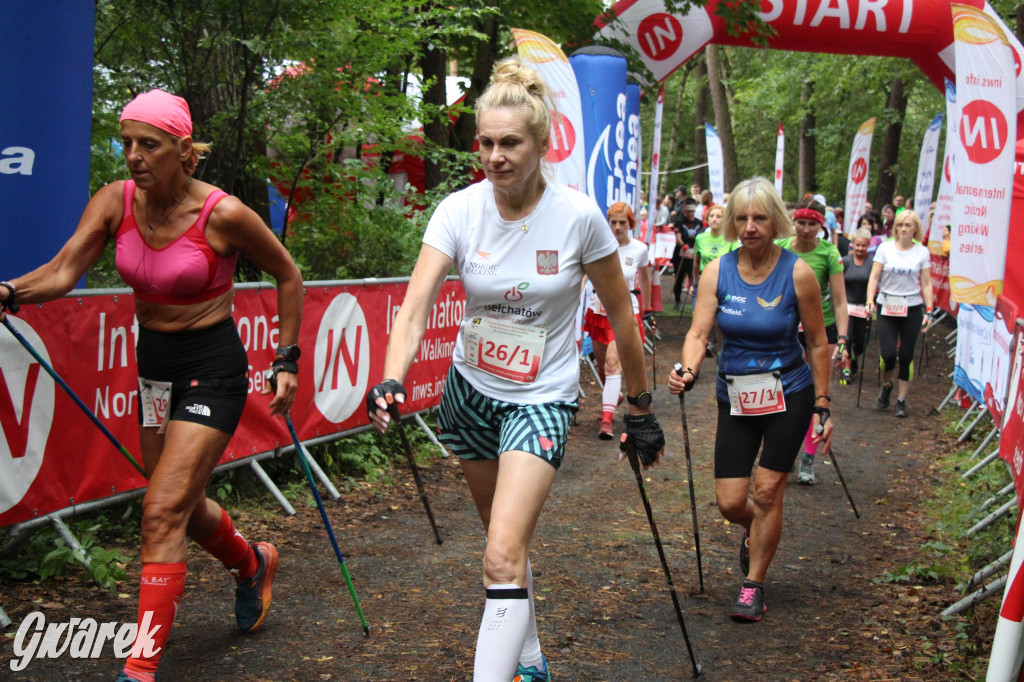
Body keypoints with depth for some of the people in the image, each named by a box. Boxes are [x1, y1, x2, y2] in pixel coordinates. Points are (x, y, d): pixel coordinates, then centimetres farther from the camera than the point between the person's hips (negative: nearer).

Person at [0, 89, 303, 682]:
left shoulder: (223, 214, -17)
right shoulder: (115, 202, -5)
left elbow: (288, 276, -4)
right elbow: (64, 271, -17)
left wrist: (287, 362, -4)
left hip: (213, 367, -6)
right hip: (154, 364, 6)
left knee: (162, 512, -13)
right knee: (184, 506, 19)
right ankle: (254, 564, 51)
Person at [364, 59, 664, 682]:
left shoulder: (578, 216, -16)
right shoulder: (459, 211, -11)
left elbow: (621, 315, -4)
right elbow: (416, 307, -20)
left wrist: (641, 407, 2)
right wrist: (393, 379, -39)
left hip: (542, 399, -3)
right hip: (470, 392, 4)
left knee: (504, 556, -19)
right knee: (508, 540, 20)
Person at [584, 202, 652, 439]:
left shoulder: (639, 249, -2)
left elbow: (644, 277, 15)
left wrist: (647, 307, 24)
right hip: (599, 310, 2)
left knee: (613, 364, -17)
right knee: (601, 365, 16)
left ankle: (606, 419, -21)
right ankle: (613, 396, 45)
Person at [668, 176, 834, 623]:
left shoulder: (797, 273, -11)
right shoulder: (717, 272, -6)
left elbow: (817, 343, -3)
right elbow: (699, 333, -12)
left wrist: (822, 407, -3)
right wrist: (688, 372, -33)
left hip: (788, 393, -2)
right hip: (735, 396, 2)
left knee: (767, 491, -3)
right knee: (729, 502, 2)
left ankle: (754, 585, 16)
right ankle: (755, 530, 39)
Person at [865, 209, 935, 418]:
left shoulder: (922, 252, 3)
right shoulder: (885, 248, 1)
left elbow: (926, 283, 5)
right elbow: (874, 277, 0)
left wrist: (929, 310, -3)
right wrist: (870, 302, -11)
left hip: (912, 308, 1)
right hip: (887, 307, -1)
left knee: (906, 356, 1)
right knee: (888, 353, -11)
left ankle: (901, 400, 12)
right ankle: (886, 386, 19)